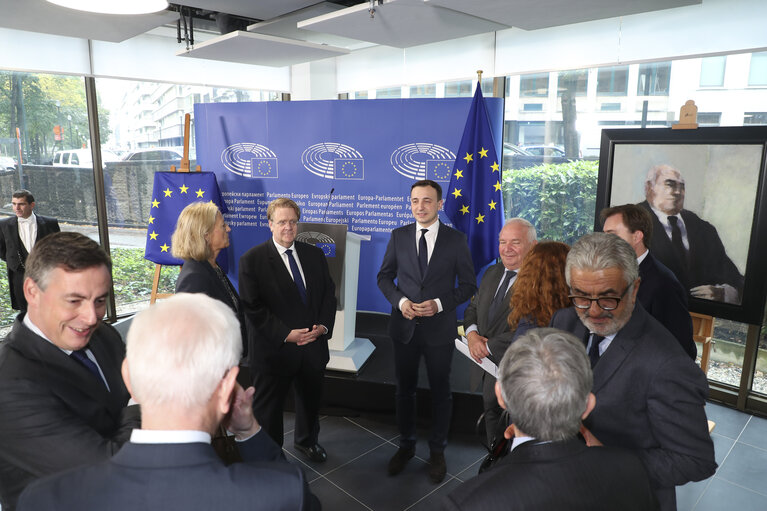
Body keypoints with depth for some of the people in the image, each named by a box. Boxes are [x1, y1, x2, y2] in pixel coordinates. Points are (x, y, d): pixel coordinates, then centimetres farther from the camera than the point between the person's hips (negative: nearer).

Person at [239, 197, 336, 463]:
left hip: (313, 346, 5)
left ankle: (307, 440, 50)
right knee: (268, 406, 12)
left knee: (311, 399, 24)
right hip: (274, 349, -4)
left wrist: (324, 325, -9)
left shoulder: (314, 255, 5)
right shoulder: (252, 260, -10)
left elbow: (329, 293, 7)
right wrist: (285, 334, -21)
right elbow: (253, 308, -15)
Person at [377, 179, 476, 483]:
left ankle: (437, 451, 34)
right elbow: (384, 276, 5)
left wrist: (439, 304, -17)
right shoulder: (399, 236, -1)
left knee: (440, 392, 13)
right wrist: (400, 301, -13)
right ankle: (406, 445, 39)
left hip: (439, 329, -2)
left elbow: (468, 285, -3)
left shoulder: (456, 240, -6)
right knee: (404, 390, 17)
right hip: (404, 326, 2)